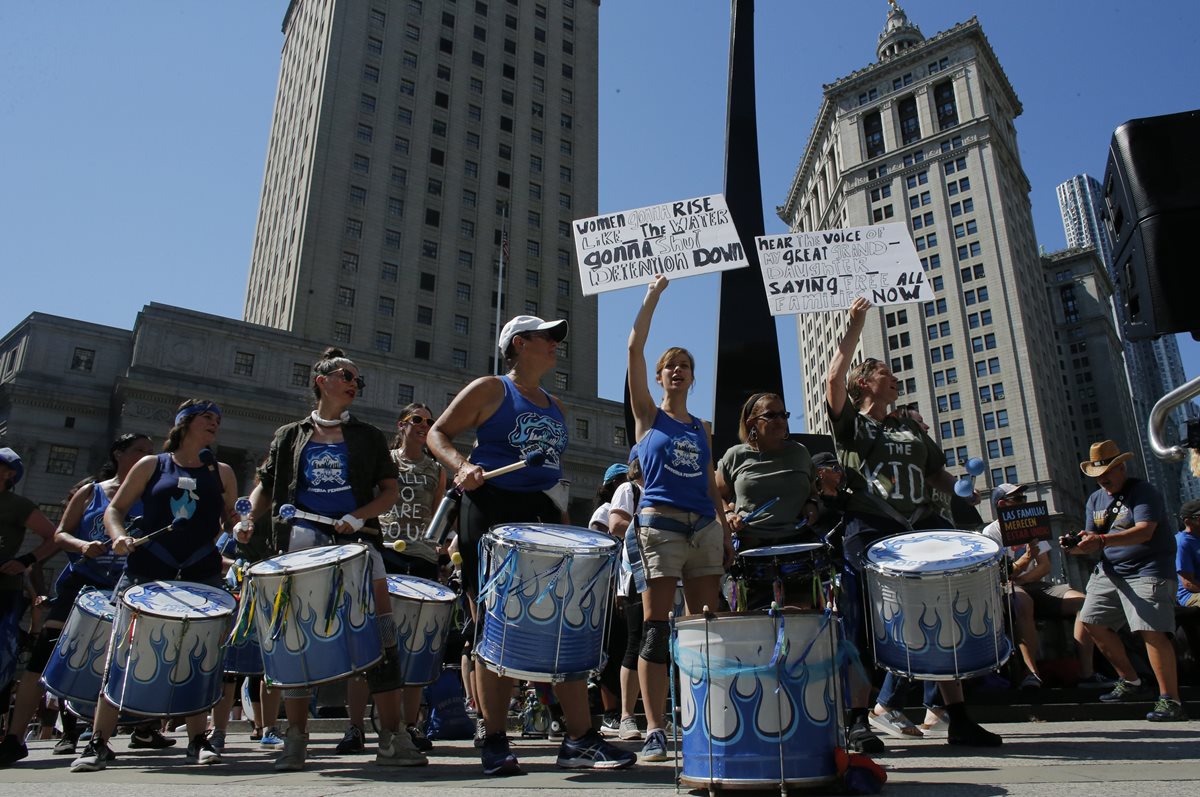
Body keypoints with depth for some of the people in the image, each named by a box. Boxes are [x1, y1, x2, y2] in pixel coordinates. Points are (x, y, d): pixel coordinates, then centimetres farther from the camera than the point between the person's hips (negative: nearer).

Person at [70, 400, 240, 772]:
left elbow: (233, 520, 20)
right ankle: (98, 743, 8)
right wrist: (119, 535, -9)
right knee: (120, 654, -3)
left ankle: (198, 740, 9)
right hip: (146, 573, -1)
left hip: (202, 576, 1)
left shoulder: (221, 472, 15)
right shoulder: (151, 465, 10)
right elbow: (115, 509, 10)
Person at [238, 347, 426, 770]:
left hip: (357, 540, 0)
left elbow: (390, 490, 9)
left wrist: (359, 516, -9)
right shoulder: (290, 436, 15)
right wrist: (249, 518, -2)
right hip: (304, 540, 1)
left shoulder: (368, 437, 14)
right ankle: (295, 739, 12)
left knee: (381, 634, -9)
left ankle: (392, 739, -6)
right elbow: (266, 486, 18)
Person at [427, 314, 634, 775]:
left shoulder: (555, 407, 20)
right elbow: (439, 433, 2)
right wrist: (461, 465, -17)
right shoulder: (490, 390, 2)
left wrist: (566, 527, 17)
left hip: (543, 517, 6)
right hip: (492, 514, -5)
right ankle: (494, 742, 11)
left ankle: (580, 739, 4)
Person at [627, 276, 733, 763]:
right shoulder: (648, 416, 7)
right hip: (660, 524, -4)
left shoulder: (702, 428, 19)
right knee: (656, 625, -5)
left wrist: (727, 533, 13)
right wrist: (653, 295, 4)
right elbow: (634, 348, -1)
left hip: (703, 527, 4)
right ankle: (654, 732, -2)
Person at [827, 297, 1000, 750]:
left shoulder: (912, 429, 25)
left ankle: (958, 719, 13)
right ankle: (858, 721, 2)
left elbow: (938, 474, 25)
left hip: (922, 529, 6)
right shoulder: (851, 425, 8)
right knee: (865, 632, -4)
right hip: (870, 532, -5)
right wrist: (855, 325, -3)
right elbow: (834, 379, -9)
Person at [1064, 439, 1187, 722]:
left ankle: (1170, 700, -11)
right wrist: (1077, 544, -13)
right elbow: (1092, 540, 11)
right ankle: (1131, 682, 20)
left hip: (1147, 571, -8)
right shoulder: (1095, 499, 13)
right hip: (1110, 571, 8)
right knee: (1092, 621, 5)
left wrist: (1102, 540, -38)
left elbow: (1144, 531, -25)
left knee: (1150, 629, -19)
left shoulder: (1144, 492, -10)